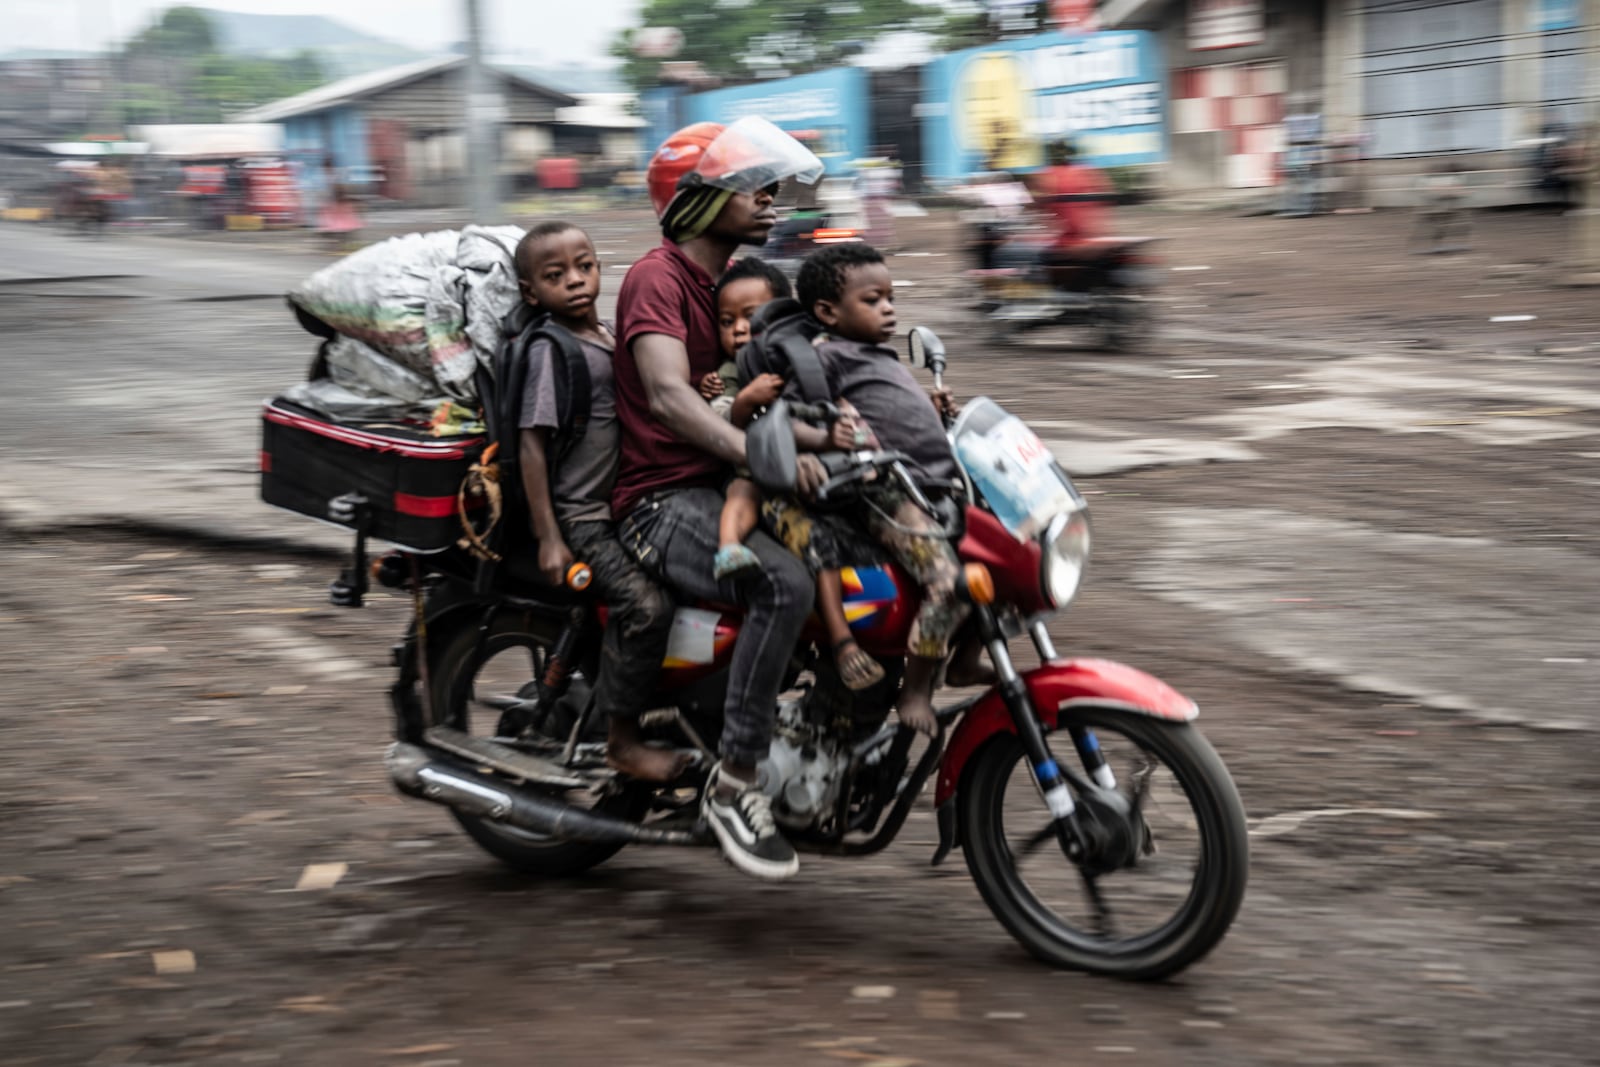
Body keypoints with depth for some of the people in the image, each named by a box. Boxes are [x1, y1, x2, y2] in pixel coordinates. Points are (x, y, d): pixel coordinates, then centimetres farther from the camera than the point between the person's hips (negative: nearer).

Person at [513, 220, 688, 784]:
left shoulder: (608, 336, 10)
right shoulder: (550, 350, -14)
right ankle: (622, 739, -13)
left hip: (622, 501, 9)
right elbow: (532, 442, -17)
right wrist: (548, 538, -20)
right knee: (646, 604, -24)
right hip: (578, 515, -9)